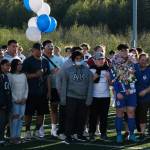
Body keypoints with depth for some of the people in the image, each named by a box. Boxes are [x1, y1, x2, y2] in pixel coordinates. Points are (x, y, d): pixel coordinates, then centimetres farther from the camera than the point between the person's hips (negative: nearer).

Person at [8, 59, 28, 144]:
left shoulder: (23, 75, 11)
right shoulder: (10, 76, -4)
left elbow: (26, 87, 13)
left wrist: (25, 97, 1)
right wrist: (16, 99, -10)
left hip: (23, 101, 5)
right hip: (15, 101, -5)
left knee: (21, 118, 3)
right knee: (15, 118, -11)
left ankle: (18, 136, 9)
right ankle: (13, 137, -8)